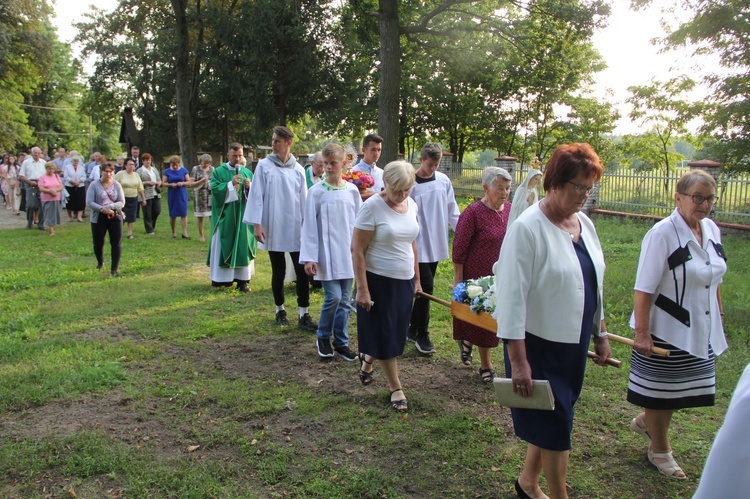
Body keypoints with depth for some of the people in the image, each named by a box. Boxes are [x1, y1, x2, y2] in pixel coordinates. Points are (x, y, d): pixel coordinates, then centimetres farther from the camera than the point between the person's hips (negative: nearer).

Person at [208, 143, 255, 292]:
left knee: (242, 245, 1)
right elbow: (214, 189, -11)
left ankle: (242, 279, 5)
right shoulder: (219, 172, 1)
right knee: (223, 246, 2)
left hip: (242, 215, 2)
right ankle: (221, 277, 12)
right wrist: (231, 184, -21)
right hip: (224, 216, -2)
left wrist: (249, 187, -15)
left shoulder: (248, 172, 8)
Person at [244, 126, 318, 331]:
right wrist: (257, 224, -9)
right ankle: (280, 310, 25)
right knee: (278, 271, 8)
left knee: (302, 271, -3)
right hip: (273, 227, -1)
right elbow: (256, 195, -3)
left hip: (295, 228, 1)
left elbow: (303, 198, 7)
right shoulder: (264, 165, -1)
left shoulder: (298, 169, 4)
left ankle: (304, 315, 4)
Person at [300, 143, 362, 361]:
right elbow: (309, 226, -4)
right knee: (333, 297, -10)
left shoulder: (352, 190, 4)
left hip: (348, 254, 4)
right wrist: (309, 257, -8)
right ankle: (323, 338, 13)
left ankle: (341, 342, 22)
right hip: (327, 255, -3)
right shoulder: (316, 192, -5)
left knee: (344, 300, 9)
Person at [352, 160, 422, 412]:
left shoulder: (411, 205, 4)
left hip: (404, 281, 6)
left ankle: (367, 359, 44)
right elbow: (357, 250, -15)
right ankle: (395, 388, 21)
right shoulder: (372, 206, -16)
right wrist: (362, 289, -16)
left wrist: (416, 279, 16)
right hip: (379, 281, -6)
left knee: (395, 334, 16)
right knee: (385, 335, 6)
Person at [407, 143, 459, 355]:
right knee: (426, 288, -7)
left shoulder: (443, 180, 4)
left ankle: (413, 329, 26)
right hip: (418, 245, -5)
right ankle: (422, 335, 6)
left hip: (437, 244, 5)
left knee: (424, 289, 13)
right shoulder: (411, 184, -11)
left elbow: (452, 210, 9)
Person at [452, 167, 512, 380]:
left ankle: (467, 341, 44)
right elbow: (459, 250, -13)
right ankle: (486, 366, 24)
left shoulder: (510, 210, 3)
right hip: (478, 277, -6)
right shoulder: (473, 213, -15)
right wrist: (458, 280, -13)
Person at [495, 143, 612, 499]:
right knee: (554, 424, 5)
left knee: (552, 420, 18)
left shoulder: (584, 223, 5)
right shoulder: (527, 228, -19)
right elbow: (512, 295, -21)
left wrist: (600, 333, 18)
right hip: (539, 344, -7)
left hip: (574, 342, 7)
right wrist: (517, 360, -22)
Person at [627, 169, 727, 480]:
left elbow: (714, 280, 14)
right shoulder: (663, 234, -19)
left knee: (682, 389, 18)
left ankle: (643, 422, 44)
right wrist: (641, 332, -23)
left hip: (701, 330, 7)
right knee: (661, 390, 10)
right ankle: (660, 450, 32)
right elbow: (644, 288, -21)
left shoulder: (712, 230, 3)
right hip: (667, 330, -7)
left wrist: (718, 319, 17)